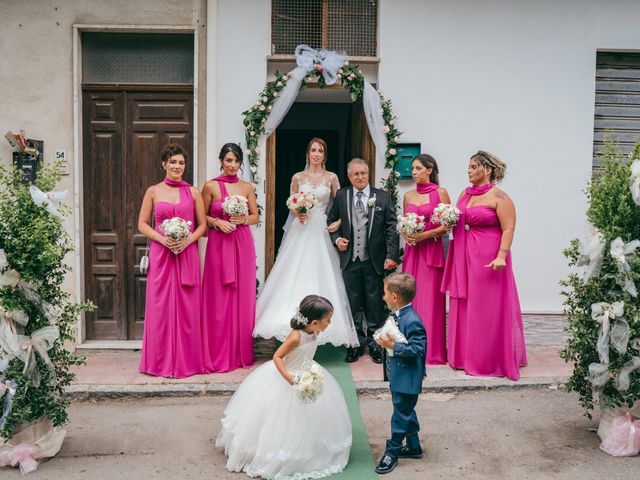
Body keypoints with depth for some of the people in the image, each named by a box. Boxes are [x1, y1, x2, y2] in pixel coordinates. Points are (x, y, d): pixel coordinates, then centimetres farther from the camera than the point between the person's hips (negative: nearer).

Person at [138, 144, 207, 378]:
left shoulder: (193, 192, 7)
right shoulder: (153, 191, 6)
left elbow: (202, 224, 8)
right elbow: (142, 224, 5)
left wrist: (188, 240, -10)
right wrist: (162, 239, -11)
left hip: (187, 255, 1)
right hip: (160, 254, 0)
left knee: (187, 307, 3)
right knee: (160, 306, 1)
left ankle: (187, 361, 14)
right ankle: (161, 362, 13)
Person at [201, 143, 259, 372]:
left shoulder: (247, 187, 8)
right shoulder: (211, 186, 0)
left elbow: (255, 216, 12)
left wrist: (242, 219, -7)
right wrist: (217, 222, -14)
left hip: (243, 244, 3)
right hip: (219, 244, -3)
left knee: (242, 297, 6)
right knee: (219, 298, 0)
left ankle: (241, 352, 17)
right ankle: (219, 355, 10)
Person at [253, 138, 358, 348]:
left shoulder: (331, 178, 6)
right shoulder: (297, 177, 8)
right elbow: (291, 205, 11)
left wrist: (338, 222, -13)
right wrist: (298, 213, -10)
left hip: (322, 232, -1)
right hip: (300, 231, 1)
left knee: (321, 276, -4)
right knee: (295, 276, -4)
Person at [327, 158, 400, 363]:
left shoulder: (383, 197, 0)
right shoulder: (341, 196, 5)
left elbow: (392, 228, -3)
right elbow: (331, 221, 15)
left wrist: (391, 256, -10)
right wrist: (336, 239, -3)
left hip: (374, 260, -1)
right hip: (350, 260, 2)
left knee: (374, 303, 7)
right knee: (353, 303, 9)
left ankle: (374, 342, 21)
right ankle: (357, 342, 23)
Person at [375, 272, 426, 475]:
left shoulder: (412, 321, -27)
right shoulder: (397, 315, 3)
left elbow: (417, 350, -28)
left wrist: (392, 345, -27)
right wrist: (387, 340, 3)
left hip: (407, 379, -10)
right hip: (398, 376, 10)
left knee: (401, 414, 6)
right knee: (406, 412, 22)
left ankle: (392, 452, 20)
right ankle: (413, 447, 38)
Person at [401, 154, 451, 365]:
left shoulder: (440, 193, -2)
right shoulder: (408, 196, 12)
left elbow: (448, 225, -5)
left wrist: (425, 235, -15)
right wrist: (405, 235, -2)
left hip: (432, 251, -4)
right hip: (412, 251, 5)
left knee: (430, 299, -2)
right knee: (410, 298, 3)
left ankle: (432, 350, 6)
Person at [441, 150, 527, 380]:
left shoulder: (499, 197, -8)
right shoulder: (464, 194, 14)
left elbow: (508, 229, -15)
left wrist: (501, 256, -24)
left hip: (487, 260, -7)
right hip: (463, 258, 7)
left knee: (487, 309, -1)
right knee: (464, 308, 9)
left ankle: (489, 360, 10)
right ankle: (465, 356, 20)